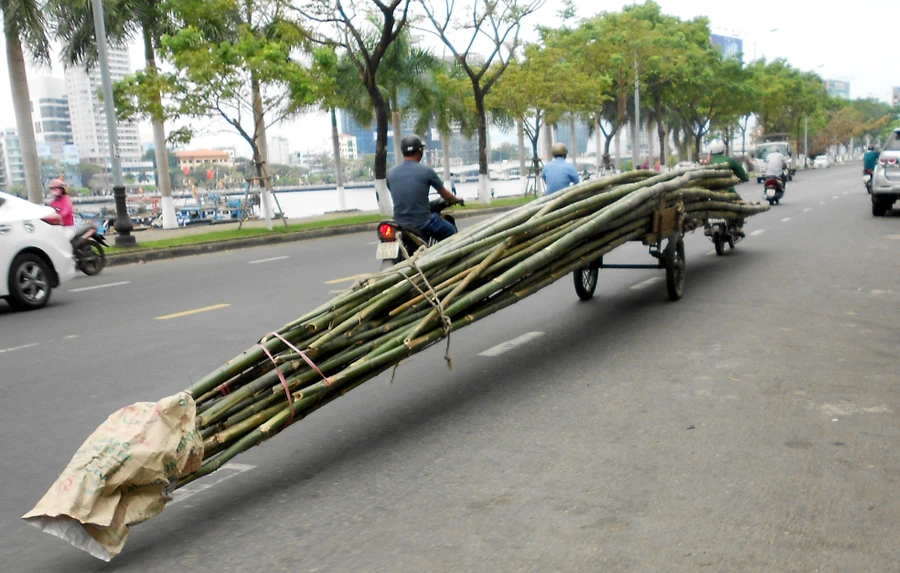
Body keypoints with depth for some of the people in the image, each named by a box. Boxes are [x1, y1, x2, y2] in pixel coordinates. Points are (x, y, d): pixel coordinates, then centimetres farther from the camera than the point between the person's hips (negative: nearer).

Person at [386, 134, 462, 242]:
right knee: (451, 232, 19)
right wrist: (457, 200, 24)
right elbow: (445, 195, 2)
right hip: (422, 224, -5)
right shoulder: (426, 171, -9)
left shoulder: (391, 173, 2)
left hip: (399, 224, 5)